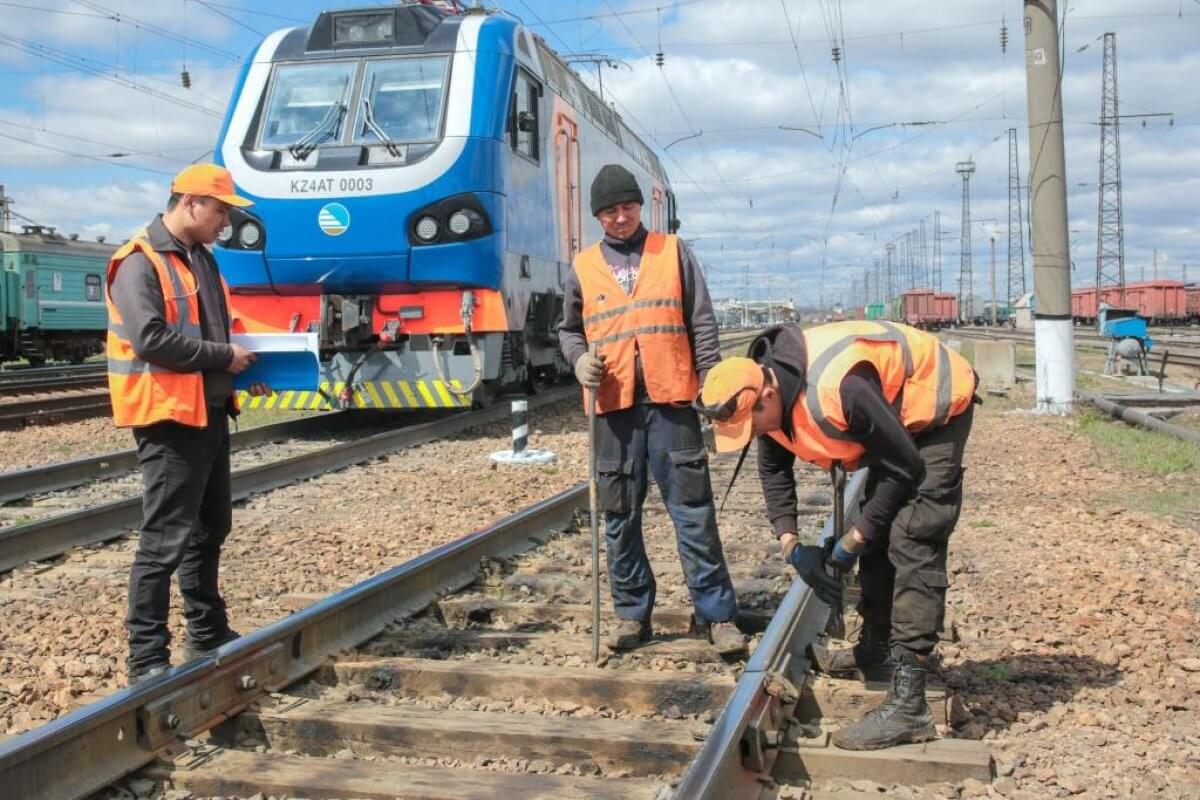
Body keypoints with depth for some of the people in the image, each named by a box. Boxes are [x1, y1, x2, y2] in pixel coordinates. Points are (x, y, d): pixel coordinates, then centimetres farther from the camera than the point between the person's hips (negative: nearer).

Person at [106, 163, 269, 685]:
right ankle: (147, 659, -1)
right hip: (169, 418, -10)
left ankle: (208, 633, 32)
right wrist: (224, 357, -15)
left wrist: (241, 371, 7)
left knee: (210, 527, 18)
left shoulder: (201, 259, 16)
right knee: (167, 538, -8)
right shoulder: (140, 263, -13)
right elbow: (152, 339, -24)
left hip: (210, 413, 10)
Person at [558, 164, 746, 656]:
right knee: (620, 516, 6)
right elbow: (569, 330, 21)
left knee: (693, 510, -2)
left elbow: (701, 325, 7)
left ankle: (716, 613, 6)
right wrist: (580, 359, -1)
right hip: (614, 405, 2)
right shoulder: (583, 268, 12)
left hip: (671, 400, -2)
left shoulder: (673, 253, 9)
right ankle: (632, 613, 18)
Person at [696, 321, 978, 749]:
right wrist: (791, 546, -6)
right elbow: (773, 471, 5)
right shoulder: (765, 394, -11)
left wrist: (852, 542, -19)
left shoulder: (837, 388, -38)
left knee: (912, 544, -18)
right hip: (893, 416, 9)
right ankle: (877, 650, 30)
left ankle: (907, 705, -20)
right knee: (878, 535, 13)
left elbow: (904, 468, -27)